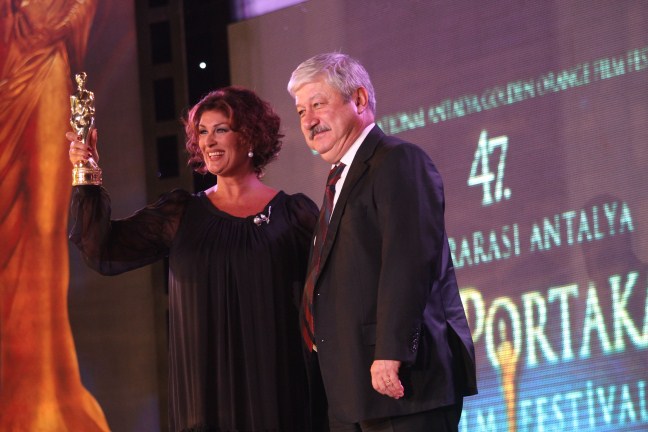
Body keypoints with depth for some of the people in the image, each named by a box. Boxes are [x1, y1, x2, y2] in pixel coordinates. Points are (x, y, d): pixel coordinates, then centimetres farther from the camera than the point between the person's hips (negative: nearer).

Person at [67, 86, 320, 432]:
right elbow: (105, 253, 1)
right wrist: (88, 180, -9)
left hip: (275, 387, -2)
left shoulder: (293, 213, 2)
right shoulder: (182, 213, 8)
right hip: (203, 387, 2)